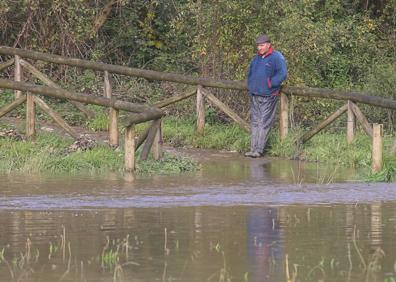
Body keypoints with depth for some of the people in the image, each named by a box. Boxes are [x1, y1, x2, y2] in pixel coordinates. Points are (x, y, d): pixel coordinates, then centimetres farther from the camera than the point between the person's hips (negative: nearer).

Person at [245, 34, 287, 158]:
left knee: (264, 124, -6)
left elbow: (282, 74, -16)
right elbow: (250, 73, 28)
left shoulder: (277, 57, -9)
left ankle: (259, 150, -7)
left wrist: (269, 84, -16)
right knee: (254, 122, 8)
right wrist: (250, 86, 14)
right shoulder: (256, 58, 14)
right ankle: (253, 148, 10)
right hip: (255, 95, 8)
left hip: (267, 96, -8)